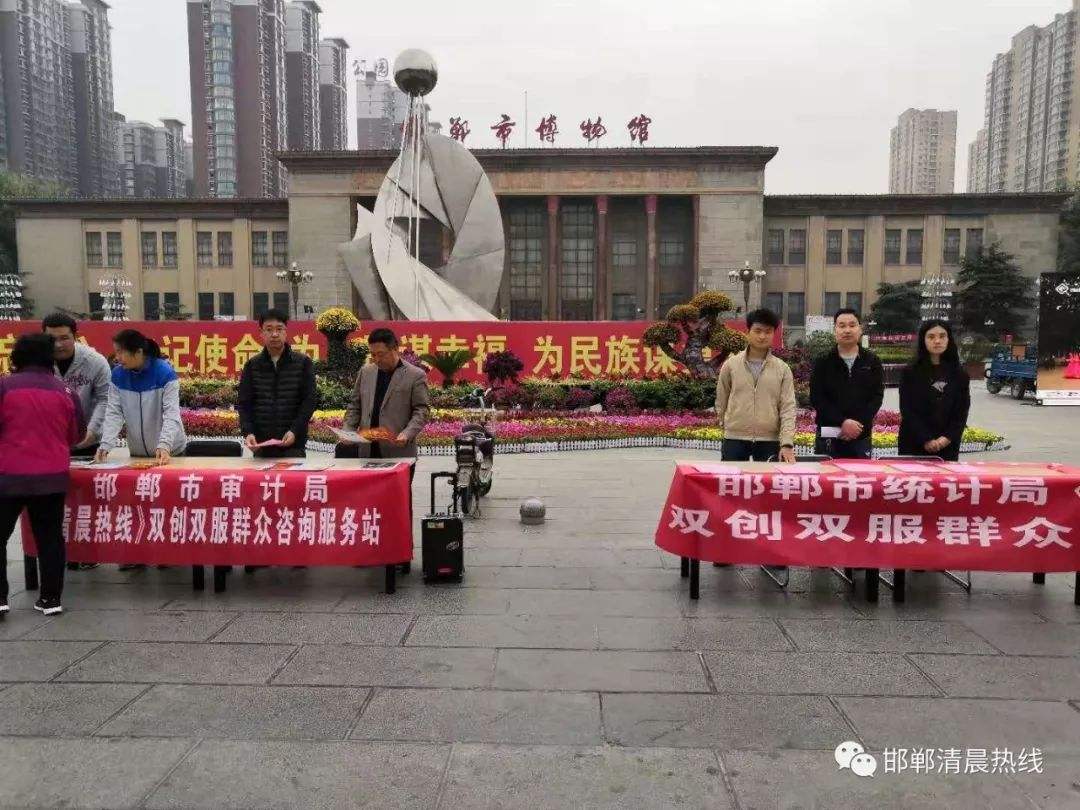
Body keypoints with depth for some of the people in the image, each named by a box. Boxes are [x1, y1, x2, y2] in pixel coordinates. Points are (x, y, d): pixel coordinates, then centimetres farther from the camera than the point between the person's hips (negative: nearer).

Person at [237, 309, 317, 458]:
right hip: (260, 444, 2)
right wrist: (247, 432, -11)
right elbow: (244, 403, 5)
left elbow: (310, 400, -3)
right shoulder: (252, 365, 7)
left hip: (294, 445, -2)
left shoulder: (303, 363, 1)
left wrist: (294, 431, -15)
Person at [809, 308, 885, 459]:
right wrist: (843, 422, -16)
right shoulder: (823, 362, 4)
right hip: (829, 436, -2)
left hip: (862, 435, 2)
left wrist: (859, 424, -13)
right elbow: (816, 398, -5)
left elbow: (877, 396, 2)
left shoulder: (872, 361, 9)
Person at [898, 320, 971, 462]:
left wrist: (948, 437, -10)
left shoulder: (960, 375, 9)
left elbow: (962, 410, 5)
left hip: (948, 446, 2)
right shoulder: (910, 373, 1)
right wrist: (926, 439, -14)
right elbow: (907, 410, -5)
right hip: (914, 444, -2)